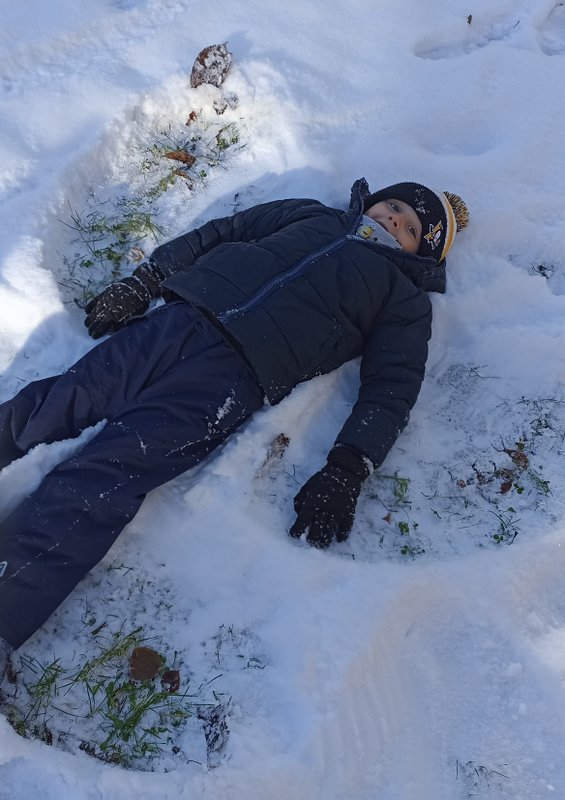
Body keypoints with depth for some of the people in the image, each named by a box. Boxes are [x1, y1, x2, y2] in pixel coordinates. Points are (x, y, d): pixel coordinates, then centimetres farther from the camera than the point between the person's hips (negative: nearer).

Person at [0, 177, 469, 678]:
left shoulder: (404, 300, 16)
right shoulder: (313, 217, 28)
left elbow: (391, 387, 2)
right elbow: (219, 232, 25)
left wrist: (347, 470, -13)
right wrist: (143, 281, 14)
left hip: (233, 375, -4)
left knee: (95, 484, -20)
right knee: (42, 413, -12)